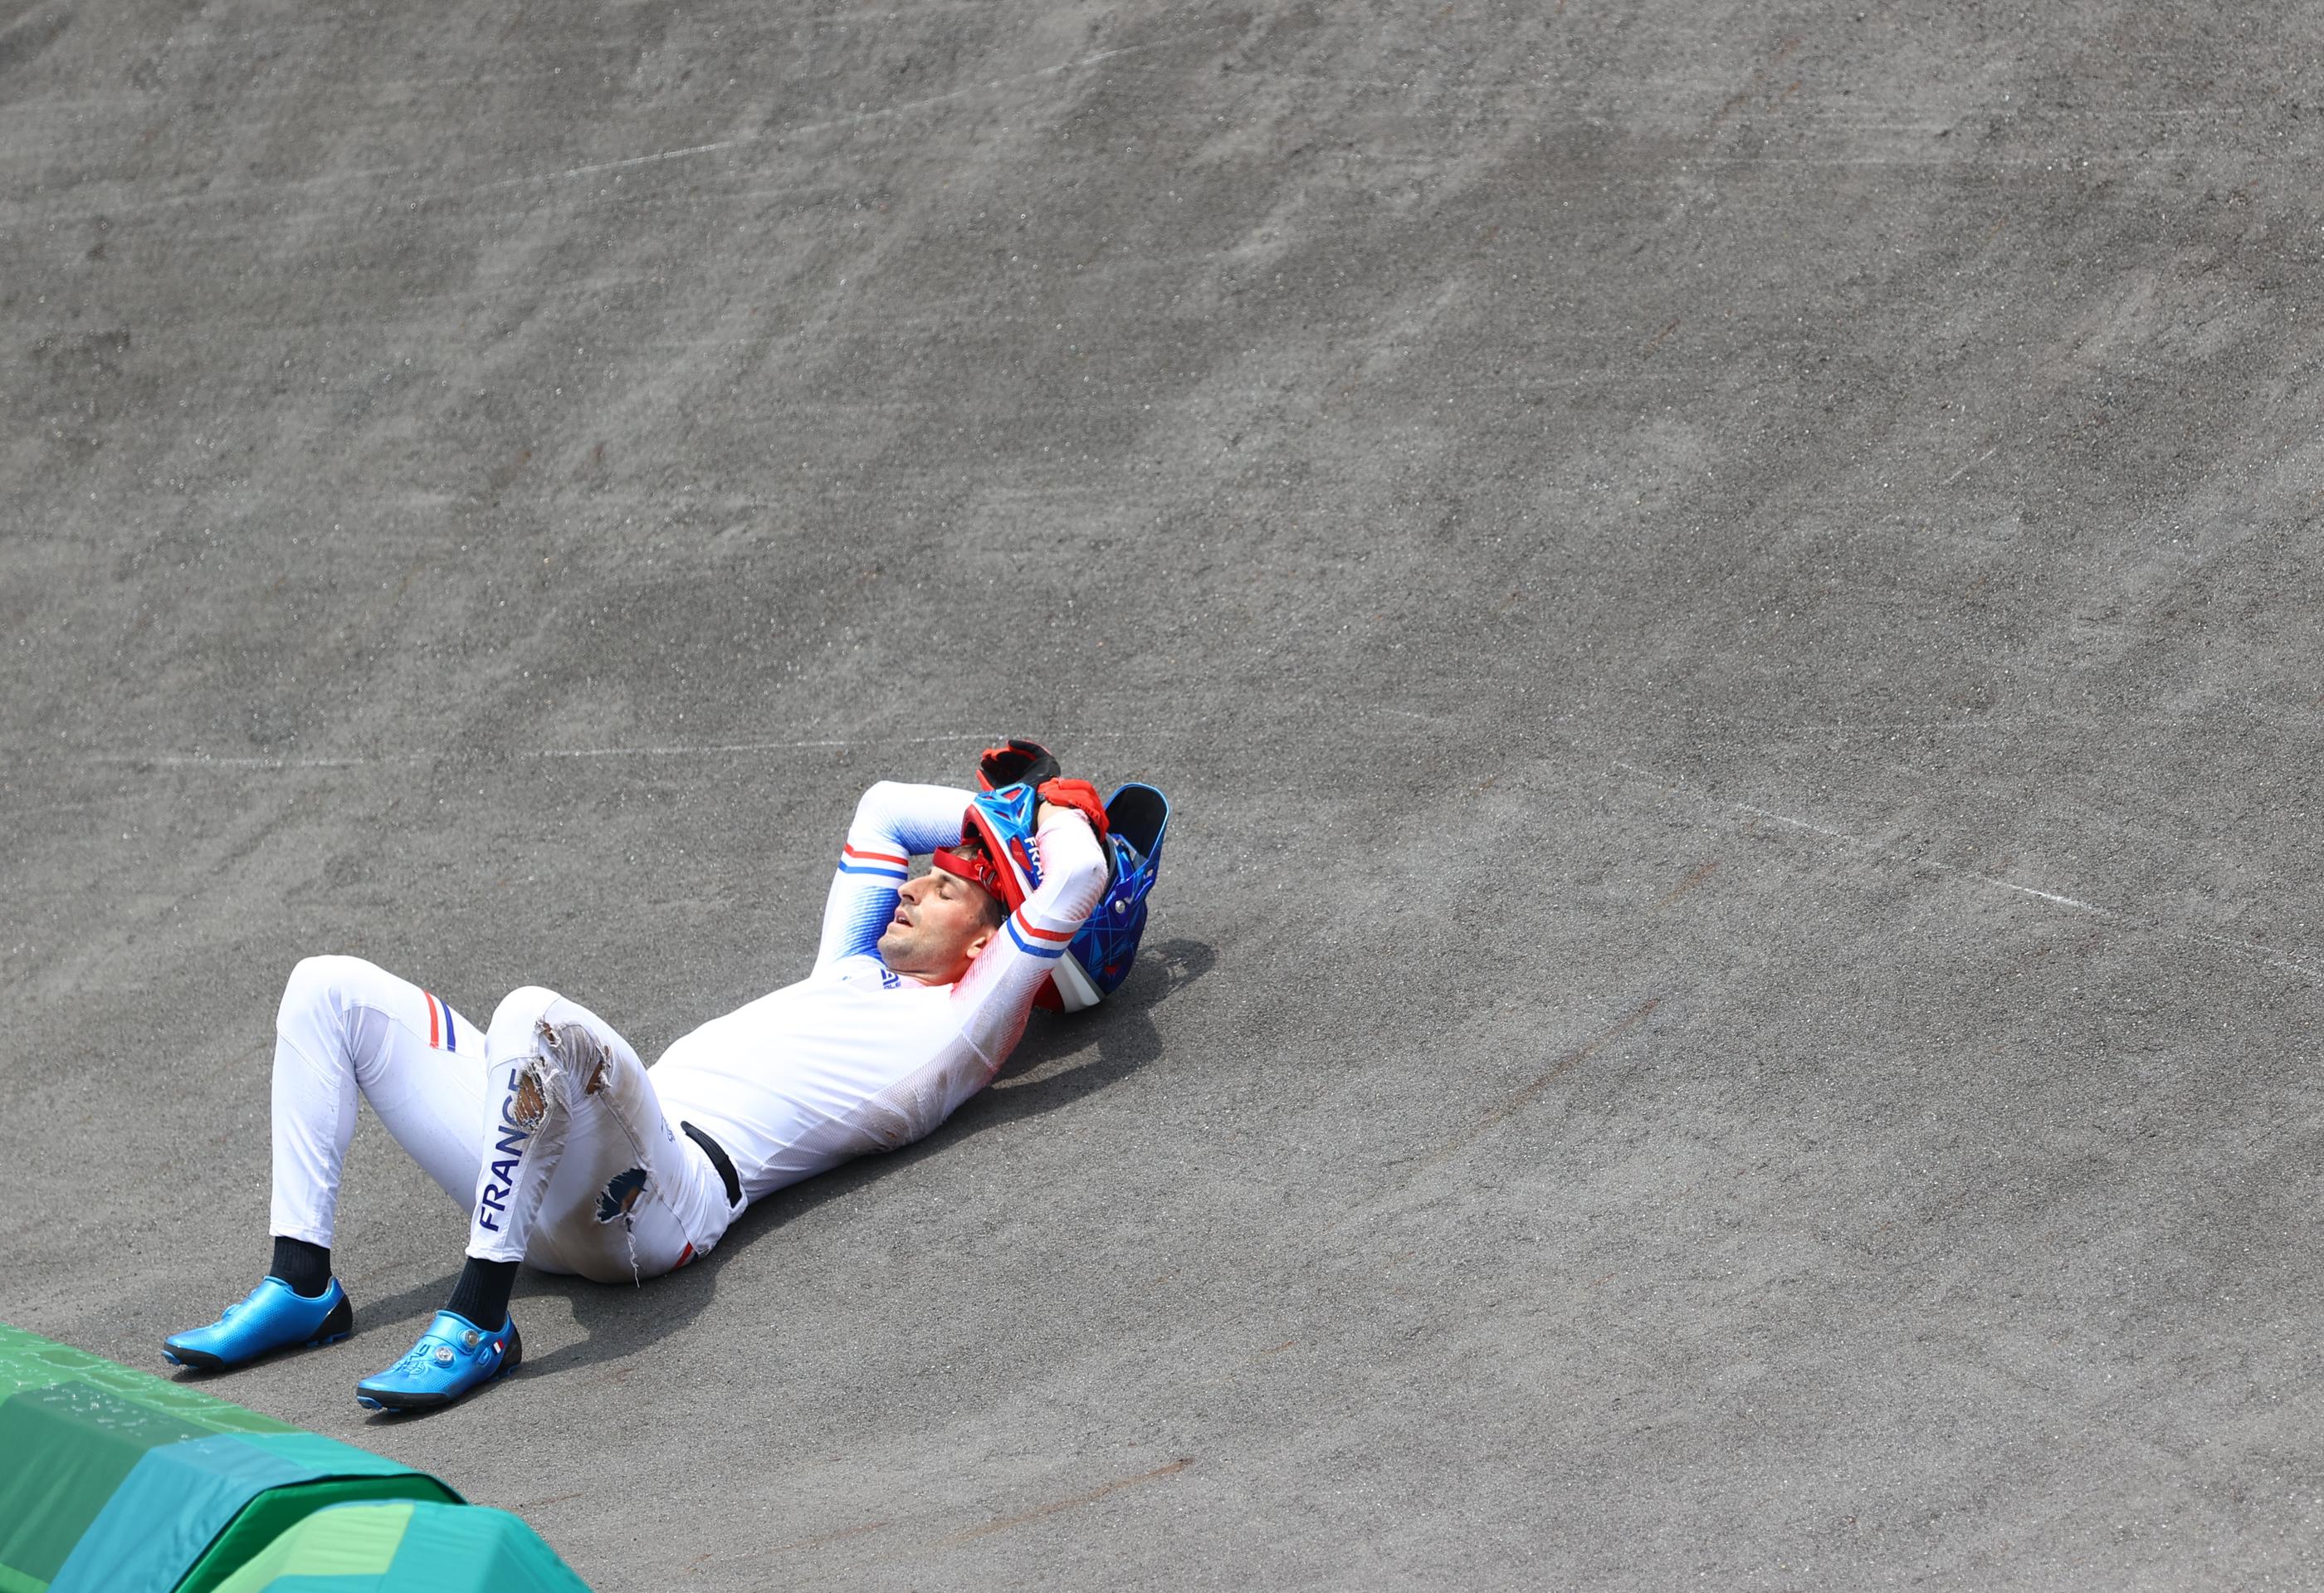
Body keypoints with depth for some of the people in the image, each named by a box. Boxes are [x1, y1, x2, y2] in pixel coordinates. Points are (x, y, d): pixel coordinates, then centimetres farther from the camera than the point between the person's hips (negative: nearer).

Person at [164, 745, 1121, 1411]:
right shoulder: (852, 974, 32)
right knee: (332, 989, 5)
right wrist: (994, 809, 44)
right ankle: (302, 1289, -2)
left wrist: (1052, 810, 19)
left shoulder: (956, 1027, 8)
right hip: (543, 1191, 9)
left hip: (661, 1200, -9)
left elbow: (1078, 876, -1)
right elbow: (883, 807, 47)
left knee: (535, 1018, -39)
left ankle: (477, 1324, -31)